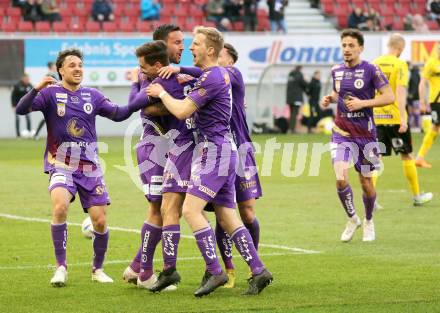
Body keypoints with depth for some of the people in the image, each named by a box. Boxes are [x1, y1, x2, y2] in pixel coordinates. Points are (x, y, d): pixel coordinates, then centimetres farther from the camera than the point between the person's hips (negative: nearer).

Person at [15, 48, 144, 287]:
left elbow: (118, 114, 12)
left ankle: (98, 270, 22)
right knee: (60, 206, -30)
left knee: (100, 221, -1)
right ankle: (61, 267, -17)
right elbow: (21, 109, -14)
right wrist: (36, 89, -31)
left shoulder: (92, 95, 10)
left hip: (90, 167, 4)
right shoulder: (51, 93, -2)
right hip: (61, 165, -4)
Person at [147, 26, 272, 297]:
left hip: (214, 151, -10)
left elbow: (182, 111, -18)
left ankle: (215, 272, -17)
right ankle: (258, 271, 3)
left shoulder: (211, 77, -15)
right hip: (223, 151, 10)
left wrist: (161, 93, -2)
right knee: (227, 217, 8)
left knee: (191, 209, -15)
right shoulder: (220, 73, 16)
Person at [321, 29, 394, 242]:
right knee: (340, 178, -16)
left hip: (365, 133, -2)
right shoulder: (336, 71, 5)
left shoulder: (370, 70, -9)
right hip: (341, 133, 2)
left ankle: (368, 222, 33)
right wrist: (329, 99, 2)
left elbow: (389, 97, -11)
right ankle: (352, 219, 8)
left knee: (366, 182, 7)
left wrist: (363, 103, -21)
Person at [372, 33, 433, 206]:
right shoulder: (400, 65, -9)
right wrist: (403, 119, -20)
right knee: (406, 156, 10)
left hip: (377, 118, 4)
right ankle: (416, 195, 21)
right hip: (395, 117, -4)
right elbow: (400, 92, -18)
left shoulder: (375, 63, 6)